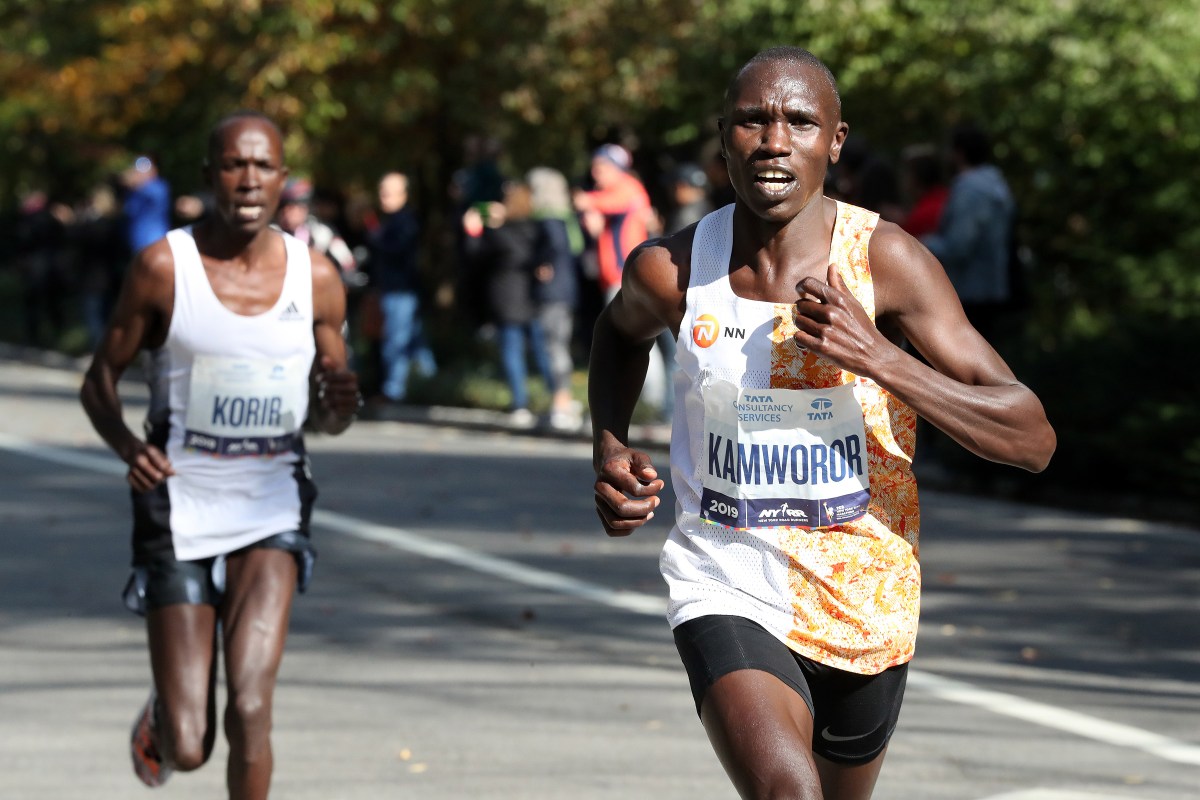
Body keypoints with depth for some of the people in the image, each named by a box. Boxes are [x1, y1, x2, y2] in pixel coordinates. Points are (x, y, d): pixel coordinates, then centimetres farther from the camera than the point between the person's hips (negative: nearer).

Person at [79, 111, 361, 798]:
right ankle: (164, 718, 39)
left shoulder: (317, 277, 0)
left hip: (271, 508, 1)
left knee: (250, 709, -18)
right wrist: (127, 445, -21)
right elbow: (100, 382, 0)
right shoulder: (164, 267, -7)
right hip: (181, 504, -1)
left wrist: (342, 404, -14)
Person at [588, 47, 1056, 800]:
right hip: (727, 593, -1)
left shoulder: (886, 261, -14)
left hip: (865, 608, 1)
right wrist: (611, 448, 1)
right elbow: (623, 331, 20)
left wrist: (877, 356, -28)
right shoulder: (671, 268, -8)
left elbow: (1033, 439, -18)